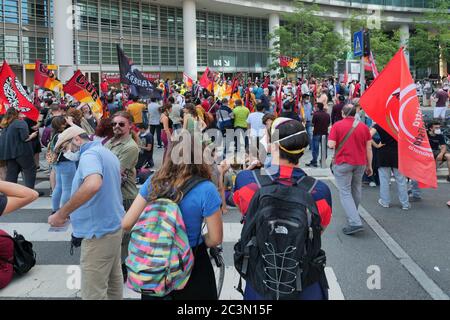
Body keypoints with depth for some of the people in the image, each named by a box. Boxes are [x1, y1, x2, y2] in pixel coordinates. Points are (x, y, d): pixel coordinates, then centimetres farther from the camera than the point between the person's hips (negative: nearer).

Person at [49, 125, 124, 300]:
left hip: (99, 232, -10)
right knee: (114, 279, 20)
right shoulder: (108, 154, 14)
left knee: (93, 293, -1)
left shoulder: (89, 155, -17)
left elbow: (93, 185, -38)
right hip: (114, 225, 10)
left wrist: (61, 214, -31)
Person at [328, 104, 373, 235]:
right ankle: (353, 213, 38)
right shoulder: (363, 126, 3)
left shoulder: (337, 125, -8)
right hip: (360, 163, 4)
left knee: (345, 193, -2)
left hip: (343, 163, -4)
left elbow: (331, 145, -14)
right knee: (356, 189, 20)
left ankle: (355, 223, -12)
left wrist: (329, 142, 10)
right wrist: (369, 166, 13)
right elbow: (369, 148, 5)